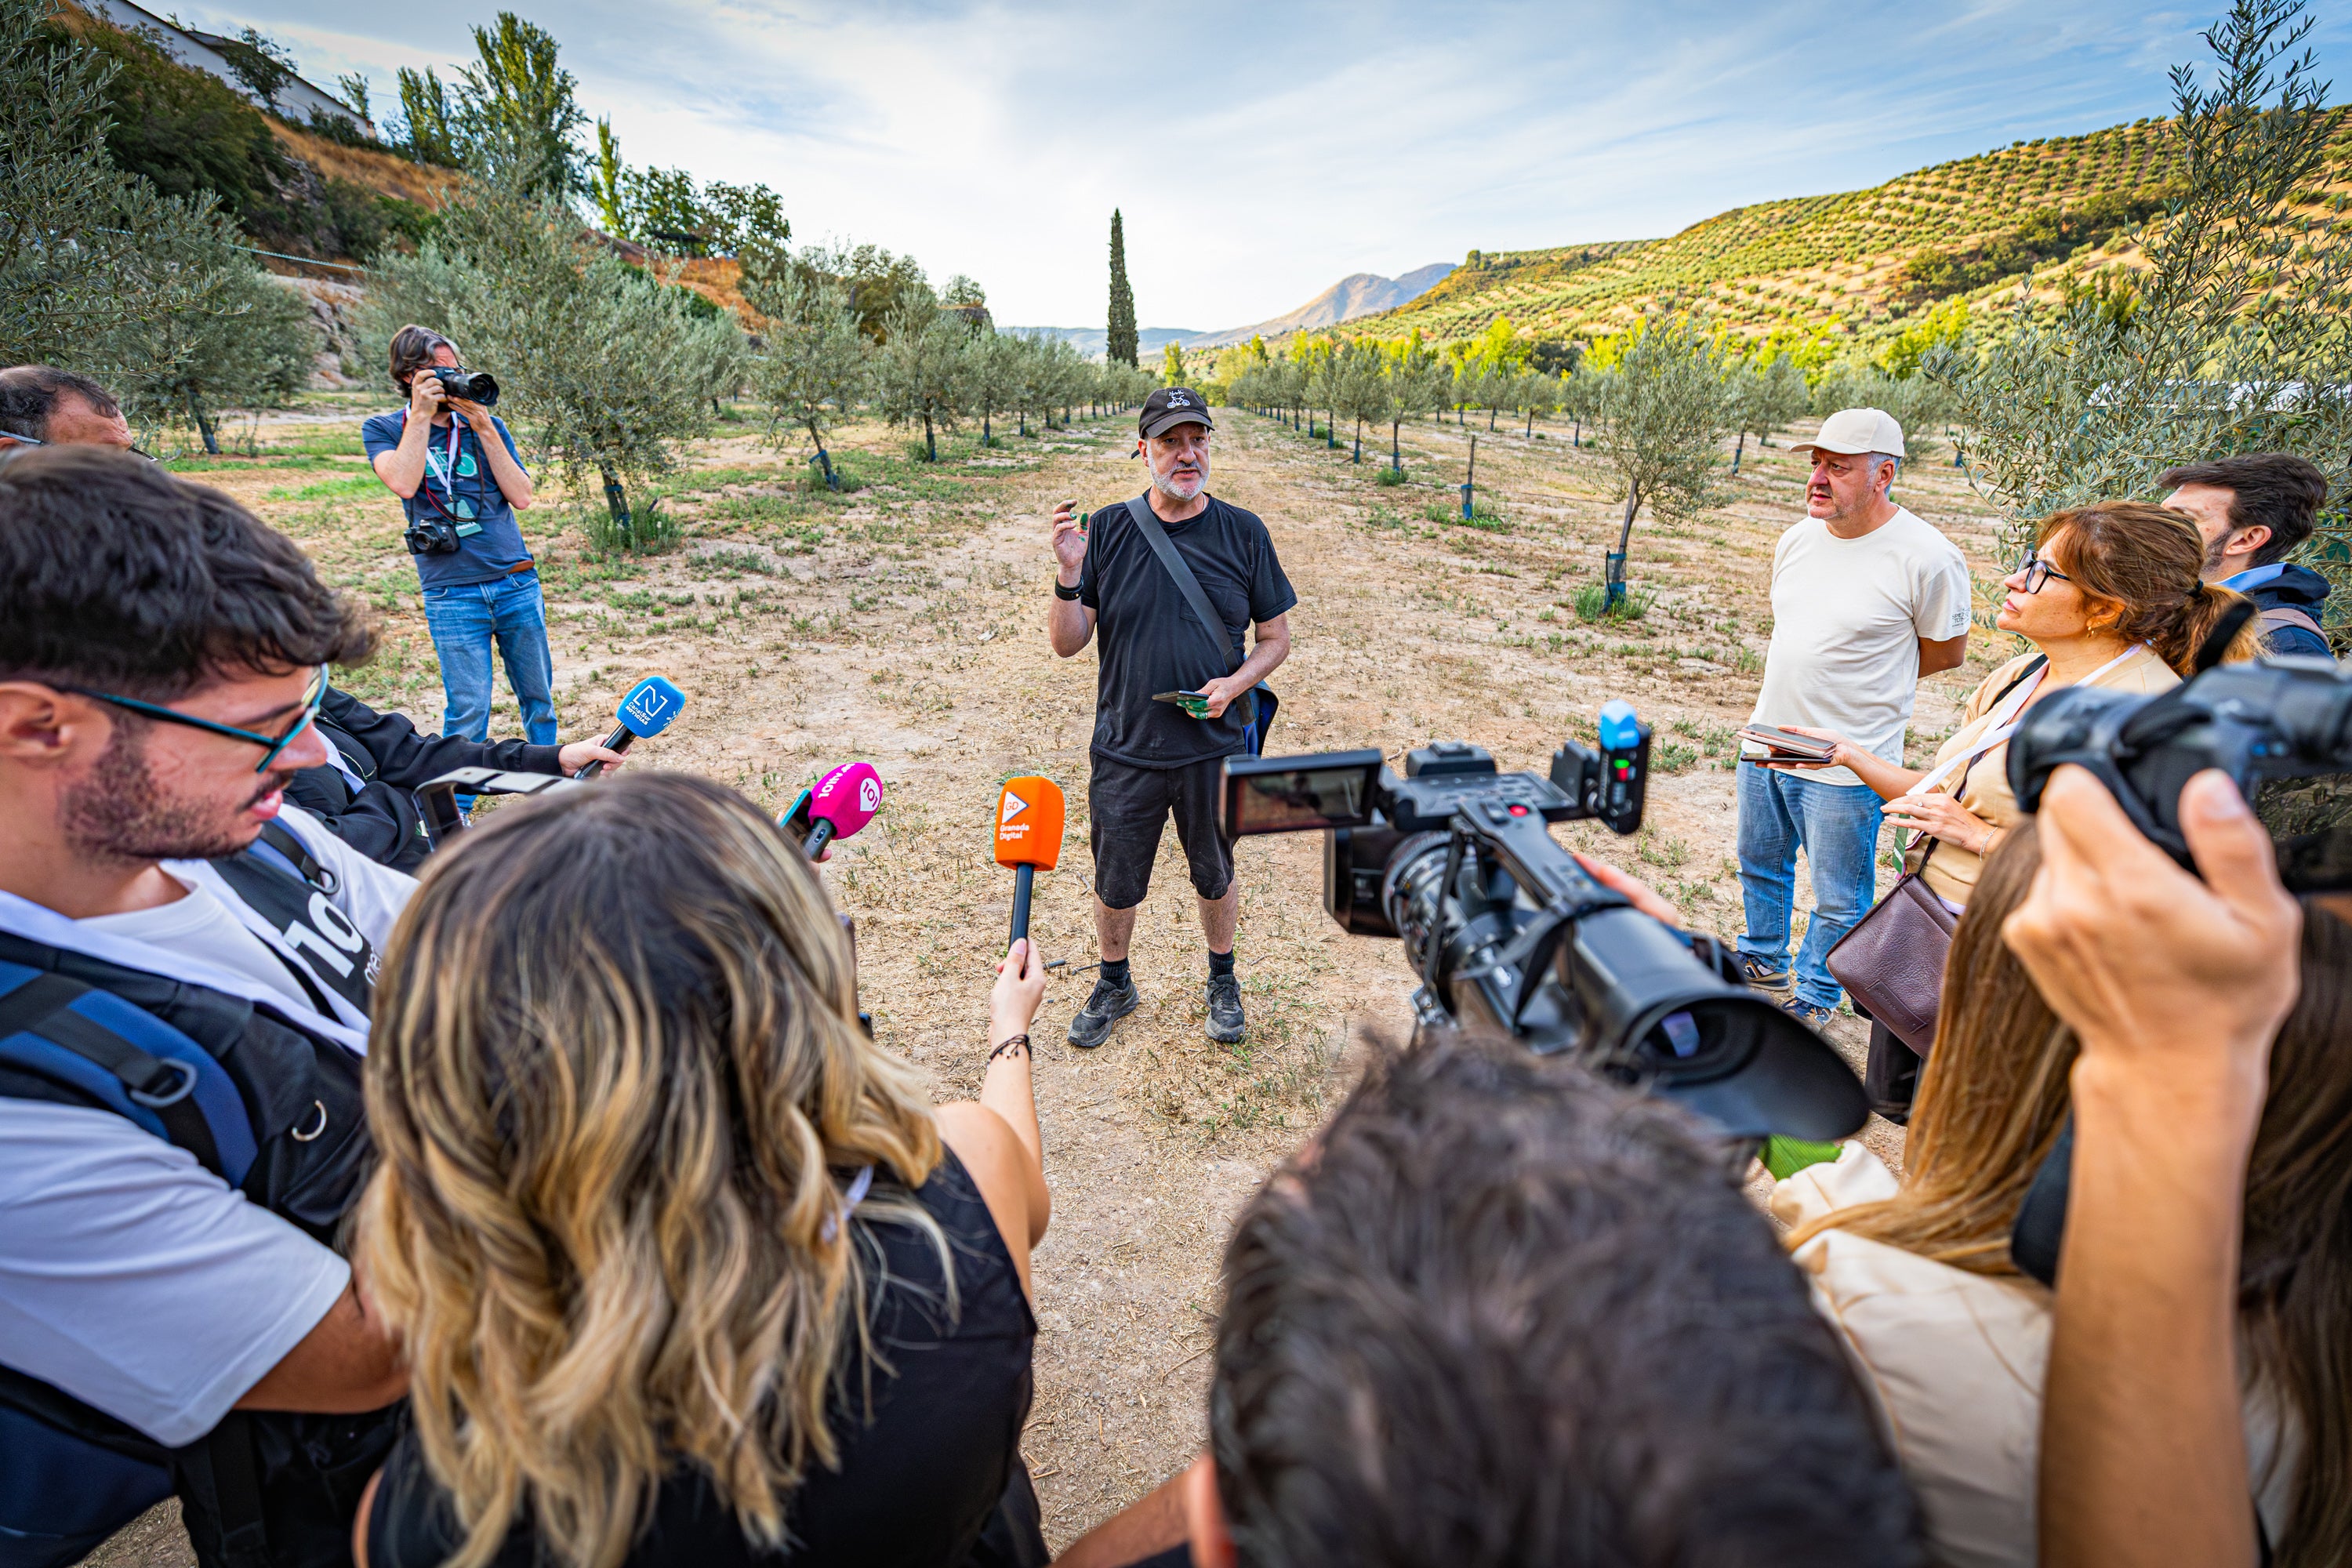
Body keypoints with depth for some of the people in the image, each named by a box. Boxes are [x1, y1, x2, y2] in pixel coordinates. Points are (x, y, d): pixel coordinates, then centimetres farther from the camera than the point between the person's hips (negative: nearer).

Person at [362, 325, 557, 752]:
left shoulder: (486, 424, 10)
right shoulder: (383, 429, 6)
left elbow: (522, 498, -1)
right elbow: (403, 483, -14)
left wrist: (485, 429, -6)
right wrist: (421, 414, -10)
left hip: (517, 584, 2)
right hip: (451, 595, -2)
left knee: (539, 700, 10)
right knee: (468, 713, -3)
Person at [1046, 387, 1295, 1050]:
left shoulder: (1243, 533, -3)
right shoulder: (1108, 530, -4)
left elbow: (1276, 636, 3)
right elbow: (1067, 643, -4)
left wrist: (1237, 682, -15)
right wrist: (1069, 575, -21)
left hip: (1216, 748, 0)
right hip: (1124, 751, 0)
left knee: (1216, 876, 18)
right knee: (1115, 885, 15)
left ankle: (1222, 982, 44)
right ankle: (1114, 984, 42)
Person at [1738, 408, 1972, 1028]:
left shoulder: (1928, 558, -17)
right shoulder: (1797, 540, 2)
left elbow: (1948, 651, -5)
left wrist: (1869, 678, -1)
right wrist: (1801, 679, 8)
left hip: (1847, 764, -6)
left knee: (1837, 900, 10)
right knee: (1760, 864, 24)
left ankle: (1813, 996, 31)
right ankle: (1762, 960, 46)